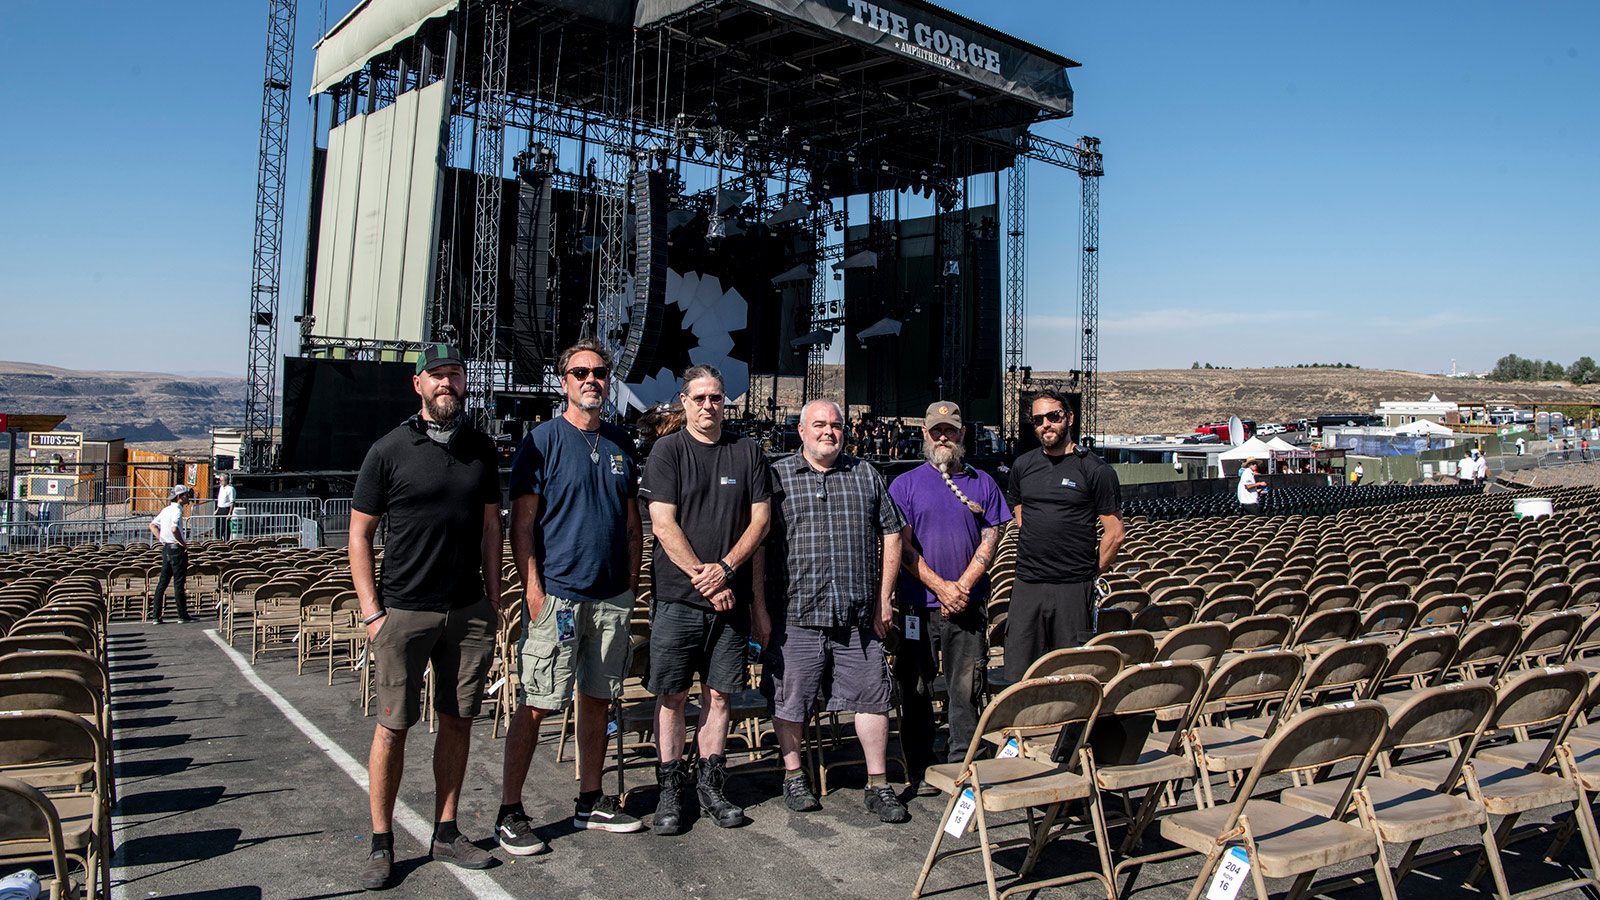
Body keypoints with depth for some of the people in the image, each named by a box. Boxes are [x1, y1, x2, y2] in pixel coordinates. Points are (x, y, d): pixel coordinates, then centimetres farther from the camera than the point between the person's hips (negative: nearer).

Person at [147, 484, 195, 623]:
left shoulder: (166, 509, 13)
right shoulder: (177, 510, -15)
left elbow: (152, 525, 17)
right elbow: (174, 529, -29)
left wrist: (161, 540, 11)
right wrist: (183, 543, -17)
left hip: (166, 549, 9)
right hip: (177, 549, -9)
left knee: (163, 582, 11)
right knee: (178, 583, -2)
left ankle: (155, 615, 12)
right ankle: (183, 615, 5)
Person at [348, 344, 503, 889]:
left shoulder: (481, 449, 8)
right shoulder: (390, 450, -2)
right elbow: (359, 534, 0)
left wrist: (493, 601, 9)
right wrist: (372, 612, -6)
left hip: (469, 610, 3)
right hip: (405, 611, -3)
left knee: (458, 721, 9)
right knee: (393, 726, 1)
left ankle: (446, 833, 21)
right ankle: (381, 844, 15)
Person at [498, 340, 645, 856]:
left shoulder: (621, 445, 13)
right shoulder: (542, 441, -3)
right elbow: (522, 522, -6)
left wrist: (632, 581, 10)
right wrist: (532, 588, -14)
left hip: (612, 596, 5)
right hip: (557, 594, -5)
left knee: (599, 699, 12)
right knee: (535, 704, -3)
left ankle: (591, 801, 25)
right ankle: (510, 813, 9)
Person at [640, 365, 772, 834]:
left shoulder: (748, 452, 8)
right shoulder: (668, 451, 0)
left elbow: (761, 517, 5)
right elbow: (663, 523, -7)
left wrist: (726, 568, -9)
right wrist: (704, 579, -12)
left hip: (731, 597, 2)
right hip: (677, 597, -2)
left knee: (719, 693, 7)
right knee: (672, 695, 2)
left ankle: (709, 784, 19)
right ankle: (669, 790, 14)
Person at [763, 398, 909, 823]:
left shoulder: (866, 475, 11)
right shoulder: (777, 477, 2)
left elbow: (891, 535, 14)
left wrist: (884, 598, 8)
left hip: (859, 614, 2)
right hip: (795, 613, -2)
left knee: (872, 696, 5)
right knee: (790, 699, 6)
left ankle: (878, 785, 17)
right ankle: (793, 777, 25)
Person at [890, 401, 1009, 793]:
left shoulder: (982, 484, 10)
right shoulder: (905, 484, 5)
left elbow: (990, 540, 4)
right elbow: (902, 546, -2)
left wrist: (963, 585, -9)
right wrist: (941, 586, -11)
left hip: (969, 605, 1)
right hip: (919, 606, -1)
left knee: (967, 689, 2)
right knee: (917, 690, 4)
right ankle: (921, 771, 14)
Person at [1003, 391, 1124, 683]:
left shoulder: (1095, 470, -3)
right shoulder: (1022, 466, 11)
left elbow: (1115, 534, -1)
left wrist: (1090, 574, 2)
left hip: (1073, 589, -4)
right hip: (1026, 586, 4)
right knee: (1018, 678, 4)